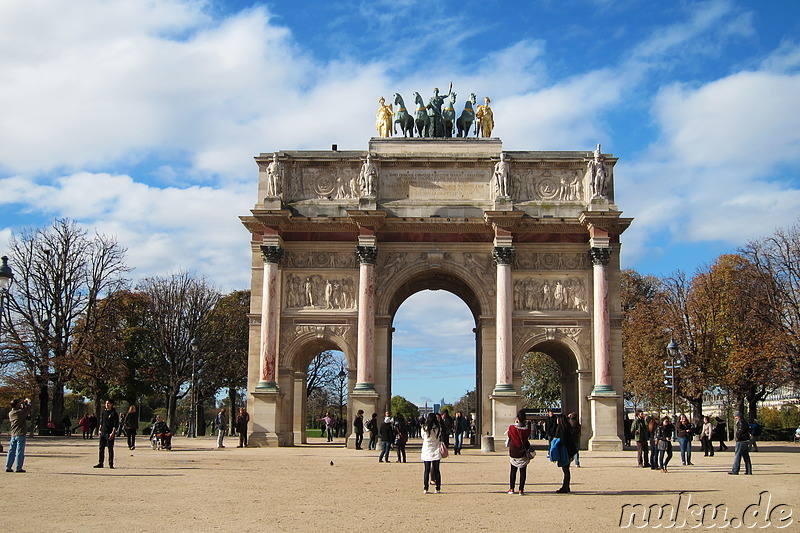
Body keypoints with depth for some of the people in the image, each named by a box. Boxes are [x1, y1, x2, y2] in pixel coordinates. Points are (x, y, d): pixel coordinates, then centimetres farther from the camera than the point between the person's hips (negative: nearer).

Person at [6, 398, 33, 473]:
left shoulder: (10, 413, 7)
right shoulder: (20, 412, -14)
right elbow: (30, 406, -8)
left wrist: (22, 403, 24)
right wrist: (28, 401, 12)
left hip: (13, 434, 7)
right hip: (21, 434, -7)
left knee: (11, 451, 10)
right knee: (20, 451, -3)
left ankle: (8, 467, 11)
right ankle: (18, 468, -2)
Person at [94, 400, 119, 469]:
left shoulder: (114, 413, -6)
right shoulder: (104, 412, 13)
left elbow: (116, 425, -10)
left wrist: (113, 433, -18)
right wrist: (99, 430, 14)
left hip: (110, 434, -6)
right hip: (102, 433, 6)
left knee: (110, 449, -2)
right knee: (101, 448, 7)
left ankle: (111, 464, 4)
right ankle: (101, 463, 14)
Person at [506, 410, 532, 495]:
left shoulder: (512, 428, -16)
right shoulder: (527, 428, -15)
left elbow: (507, 434, 3)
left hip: (513, 453, 1)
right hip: (523, 453, -1)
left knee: (513, 470, 15)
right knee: (523, 471, 7)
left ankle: (511, 489, 15)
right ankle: (521, 490, 4)